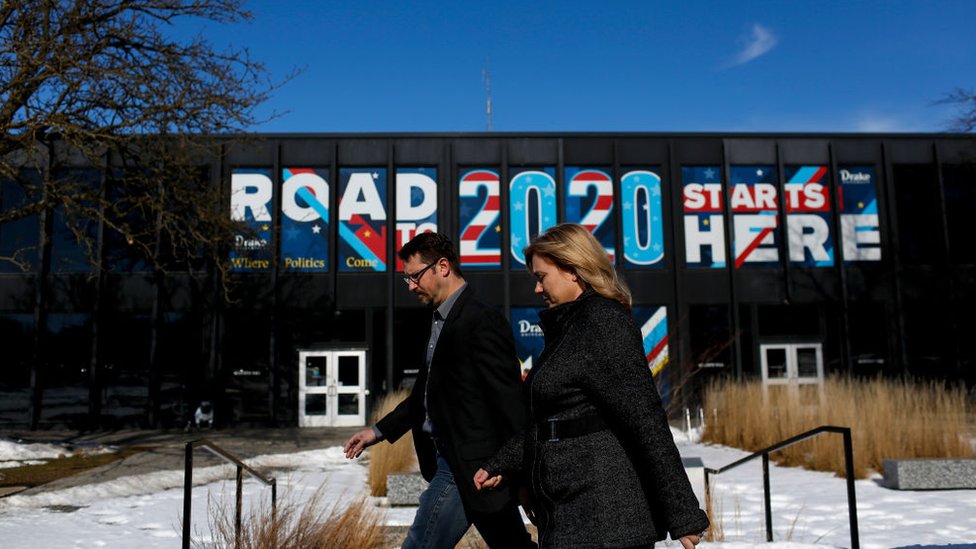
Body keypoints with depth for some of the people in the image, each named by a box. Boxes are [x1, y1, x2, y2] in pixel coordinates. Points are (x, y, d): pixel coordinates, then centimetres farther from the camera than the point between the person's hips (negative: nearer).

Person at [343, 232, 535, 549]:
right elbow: (428, 392, 21)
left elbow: (510, 401, -18)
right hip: (449, 458, 9)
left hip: (467, 464, -9)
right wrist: (379, 431, 18)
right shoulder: (441, 321, 12)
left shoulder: (482, 322, -17)